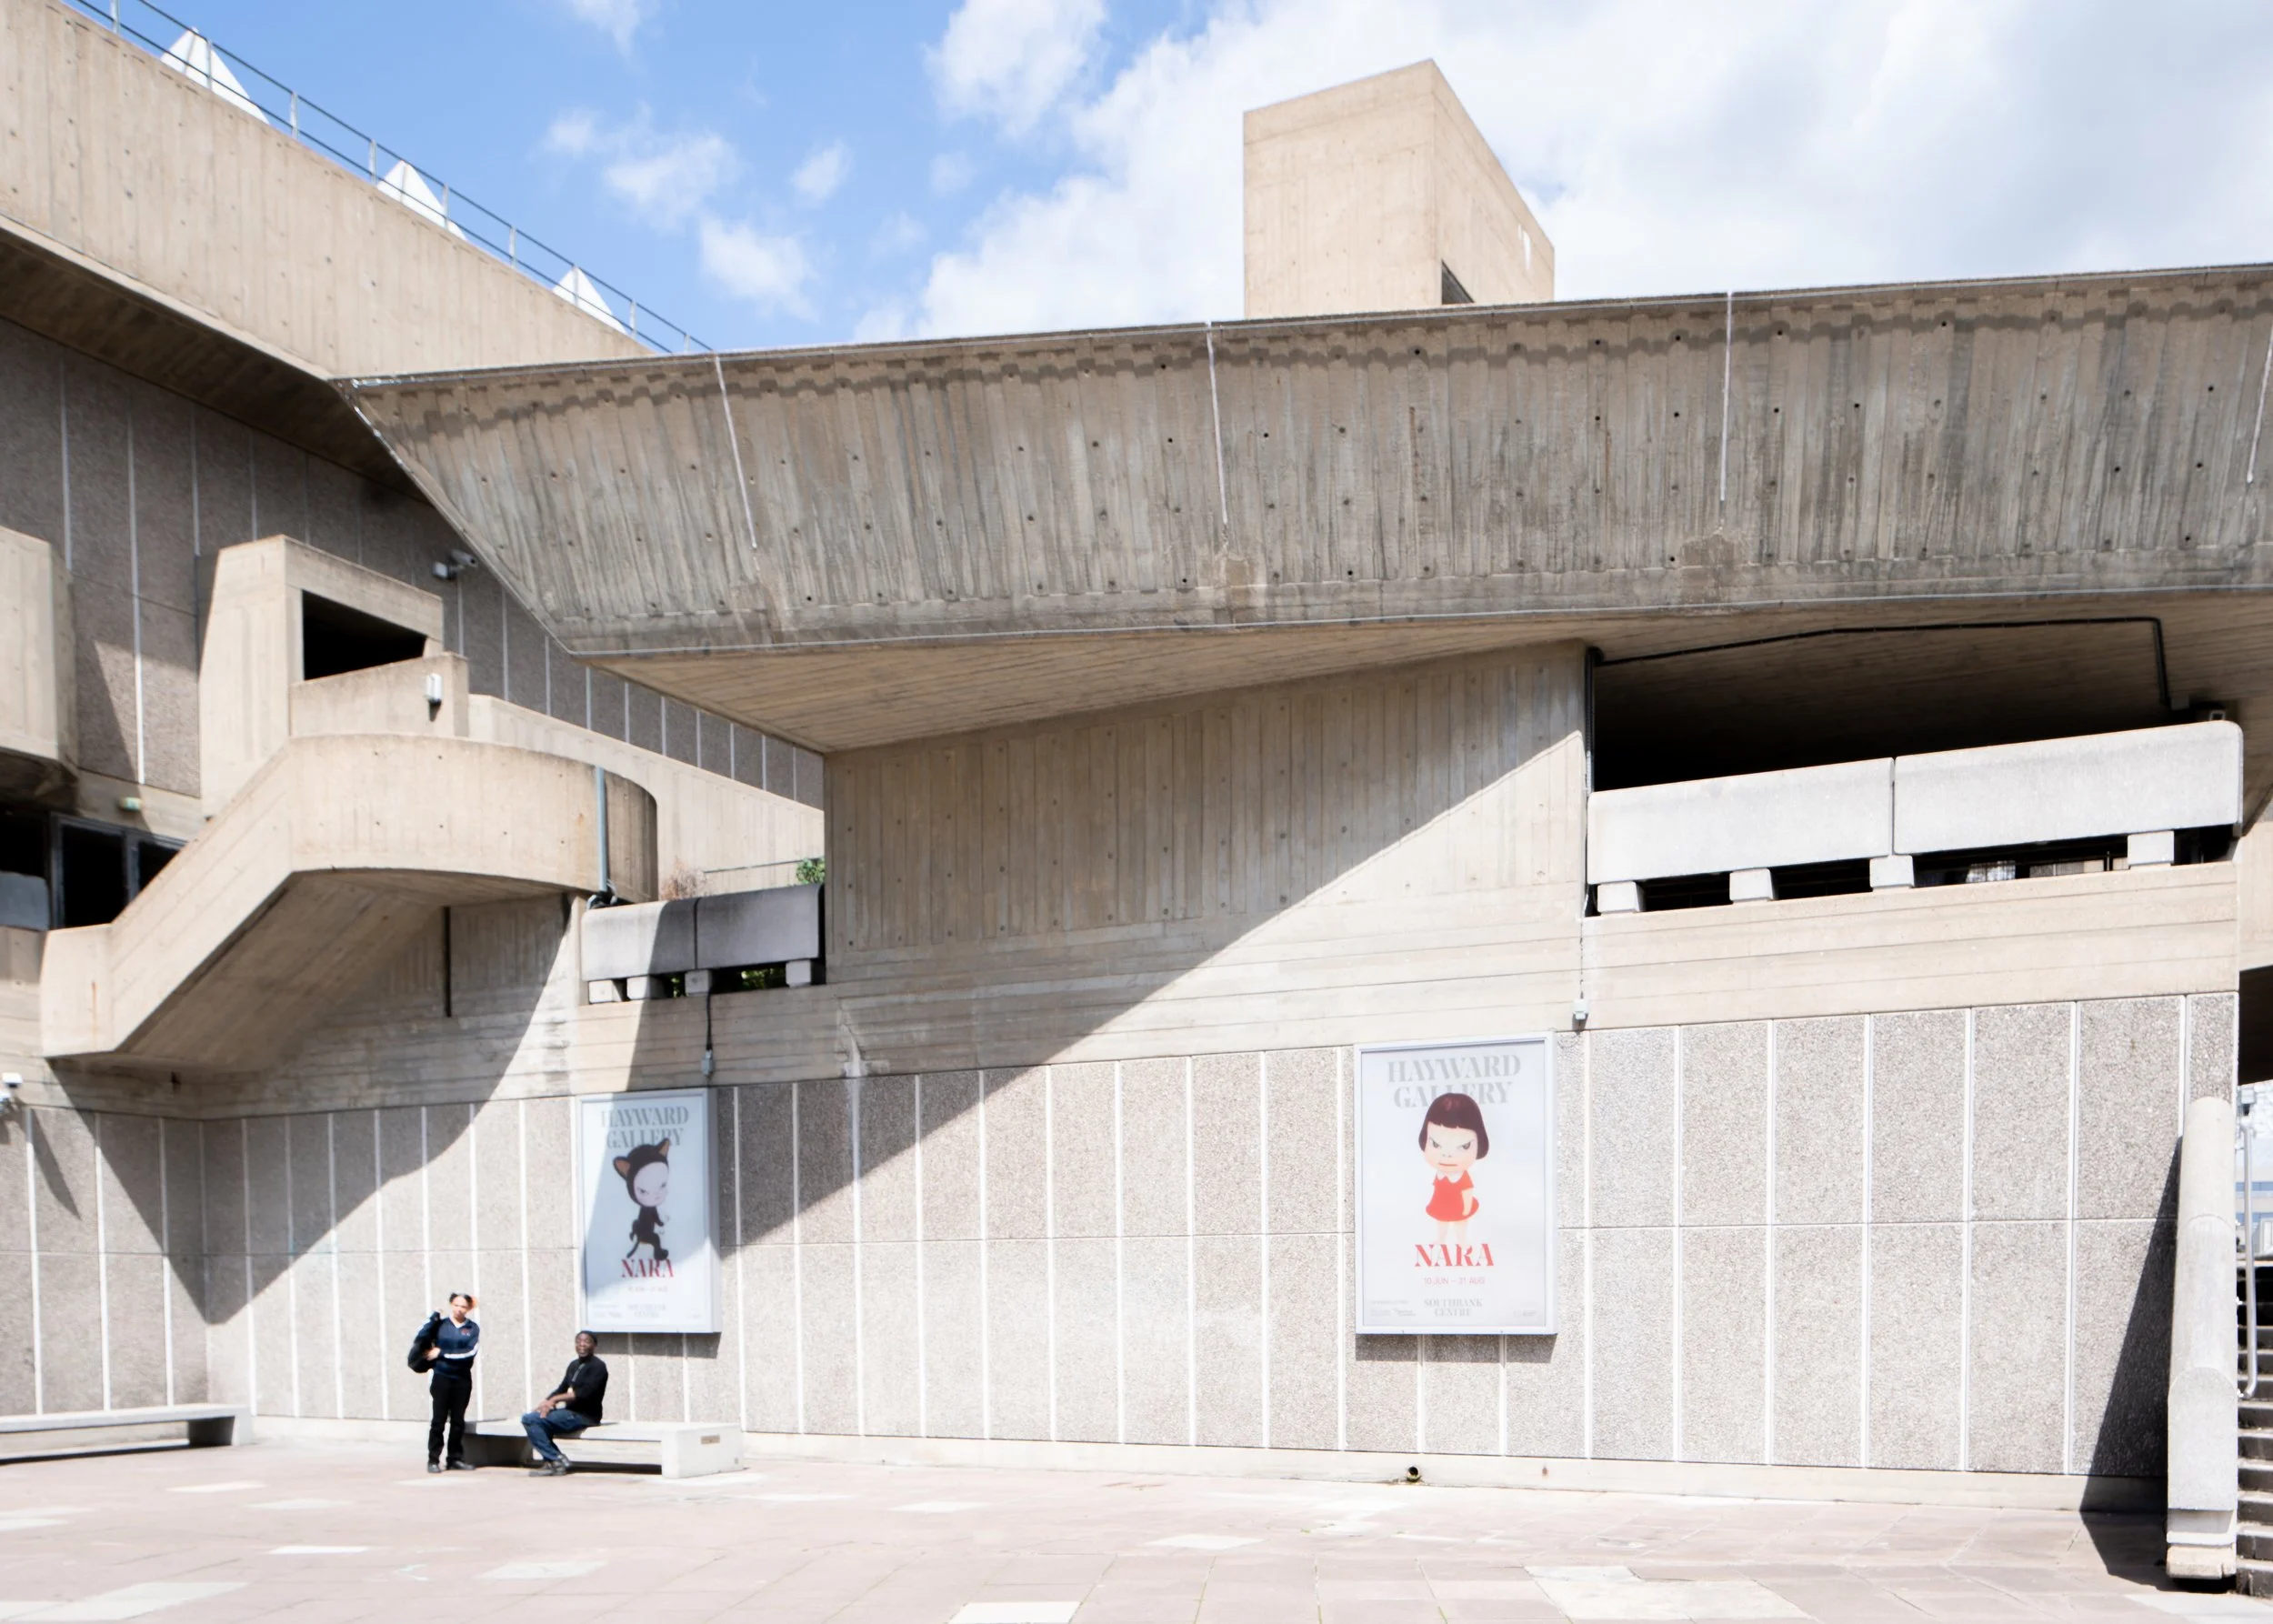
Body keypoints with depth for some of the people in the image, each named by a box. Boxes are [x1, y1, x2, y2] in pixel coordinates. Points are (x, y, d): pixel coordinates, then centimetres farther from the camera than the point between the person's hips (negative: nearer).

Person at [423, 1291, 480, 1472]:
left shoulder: (472, 1328, 2)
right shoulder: (440, 1325, 4)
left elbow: (469, 1352, -9)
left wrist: (441, 1353, -9)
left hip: (462, 1379, 1)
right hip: (441, 1378, -1)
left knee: (458, 1421, 7)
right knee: (438, 1420, -1)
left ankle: (456, 1459, 14)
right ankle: (433, 1460, 3)